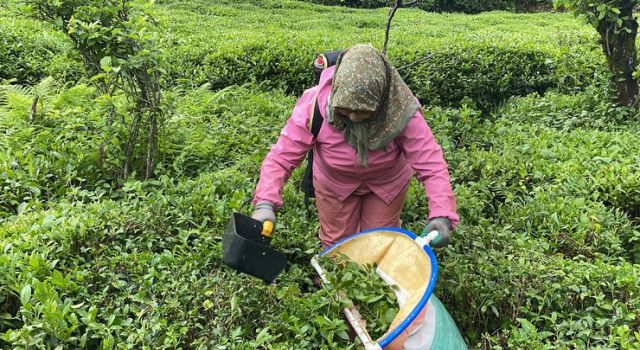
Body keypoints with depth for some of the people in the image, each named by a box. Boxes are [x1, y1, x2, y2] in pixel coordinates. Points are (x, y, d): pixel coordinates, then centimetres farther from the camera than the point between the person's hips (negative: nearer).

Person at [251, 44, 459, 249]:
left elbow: (431, 163, -34)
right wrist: (266, 204, -45)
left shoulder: (402, 111, -34)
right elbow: (281, 157, -30)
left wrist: (441, 215, -47)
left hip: (387, 183, 0)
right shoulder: (313, 105, -34)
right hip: (334, 183, 1)